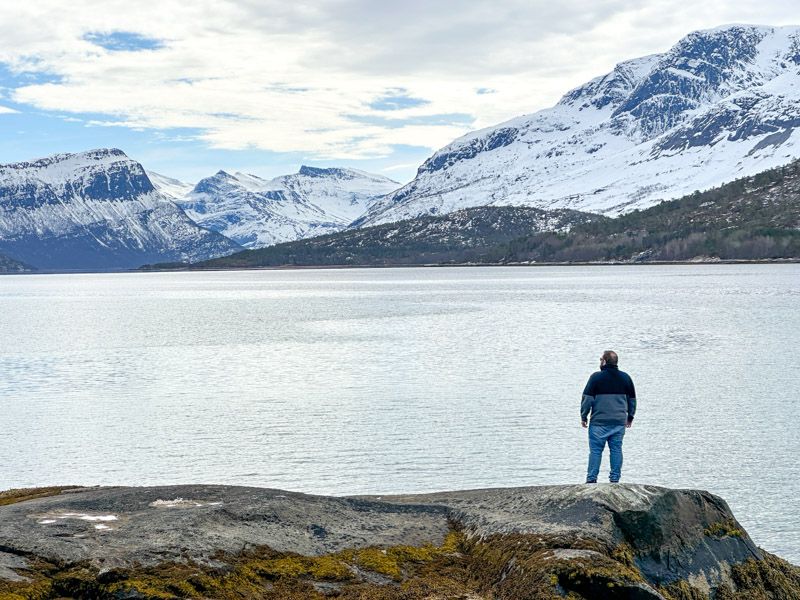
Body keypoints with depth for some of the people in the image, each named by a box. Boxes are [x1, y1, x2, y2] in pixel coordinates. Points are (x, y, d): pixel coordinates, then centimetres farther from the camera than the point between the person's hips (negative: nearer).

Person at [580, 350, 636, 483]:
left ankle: (591, 478, -2)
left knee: (595, 450, 0)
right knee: (616, 450, 7)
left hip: (599, 422, -4)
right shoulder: (625, 378, 9)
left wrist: (584, 416, 4)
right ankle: (615, 479, 7)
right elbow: (632, 399, 16)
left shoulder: (596, 377, -6)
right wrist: (630, 416, 26)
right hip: (619, 422, 4)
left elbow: (587, 398, -5)